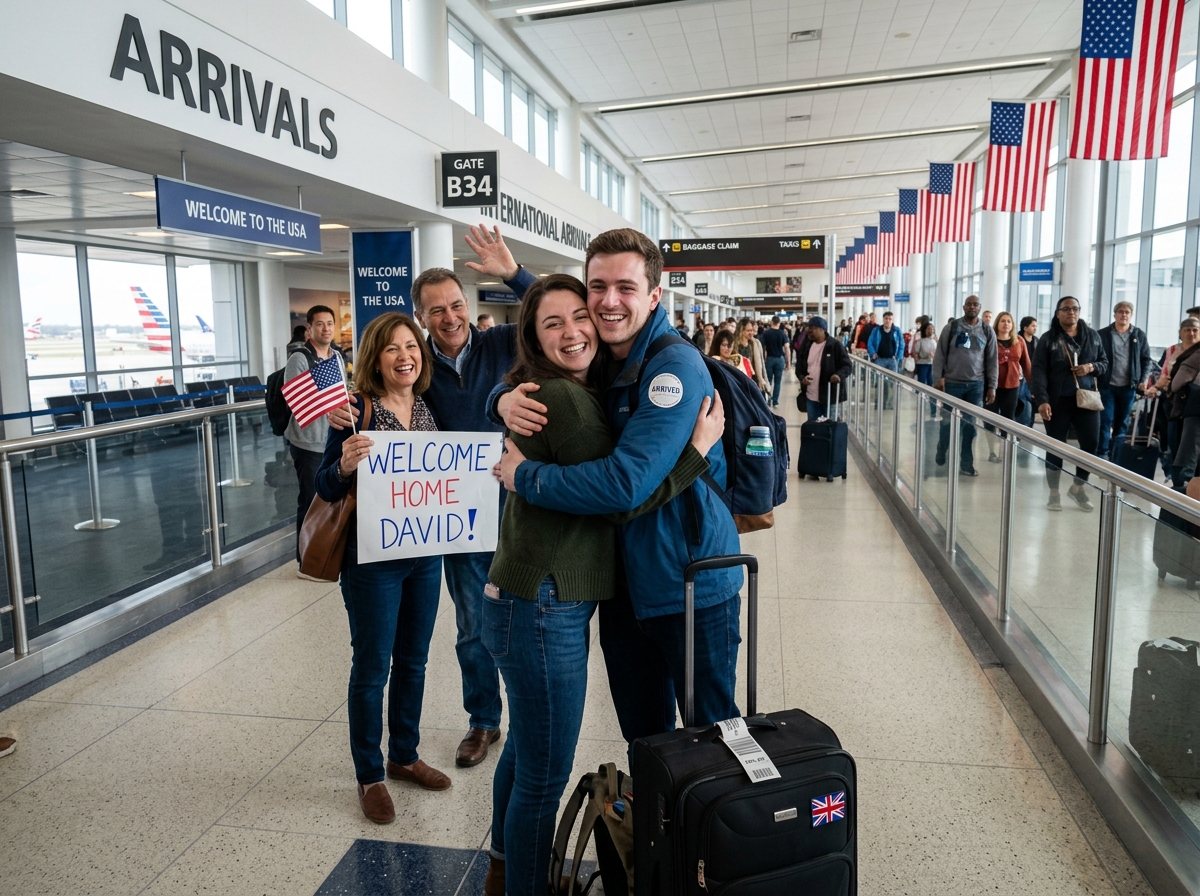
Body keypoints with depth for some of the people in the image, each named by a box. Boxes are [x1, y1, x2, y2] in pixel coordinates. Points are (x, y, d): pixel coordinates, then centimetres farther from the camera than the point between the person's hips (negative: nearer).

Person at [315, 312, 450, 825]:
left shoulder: (428, 408, 4)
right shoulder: (357, 409, -13)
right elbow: (325, 487, -12)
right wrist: (345, 464, -32)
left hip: (424, 553, 6)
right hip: (373, 558, -6)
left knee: (413, 661, 17)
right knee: (371, 667, 7)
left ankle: (404, 756, 36)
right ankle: (369, 776, 25)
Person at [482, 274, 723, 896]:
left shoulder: (557, 393, 11)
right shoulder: (565, 399, -18)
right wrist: (698, 448, -15)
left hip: (526, 598, 11)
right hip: (544, 608, -11)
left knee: (524, 748, 27)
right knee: (544, 777, 3)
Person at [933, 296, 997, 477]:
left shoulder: (987, 331, 5)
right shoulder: (951, 327, 0)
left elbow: (992, 361, 7)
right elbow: (940, 355, 0)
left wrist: (992, 386, 3)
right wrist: (938, 379, -7)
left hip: (976, 385, 2)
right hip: (952, 383, -2)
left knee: (971, 425, 3)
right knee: (948, 422, 4)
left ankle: (967, 463, 11)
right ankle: (940, 455, 25)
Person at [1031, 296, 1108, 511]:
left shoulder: (1092, 336, 8)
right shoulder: (1048, 339, -3)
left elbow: (1105, 363, 15)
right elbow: (1039, 371, -9)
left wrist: (1091, 367, -9)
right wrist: (1042, 400, -18)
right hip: (1057, 401, -3)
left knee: (1091, 443, 0)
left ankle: (1078, 487, 22)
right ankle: (1054, 492, 17)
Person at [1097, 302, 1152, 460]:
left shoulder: (1139, 335, 6)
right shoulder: (1103, 334, -2)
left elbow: (1146, 359, 11)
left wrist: (1142, 381, 1)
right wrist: (1095, 380, -7)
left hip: (1128, 387, 3)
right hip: (1107, 385, -3)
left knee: (1121, 423, 10)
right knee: (1105, 421, -3)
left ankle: (1116, 455, 18)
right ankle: (1102, 454, 2)